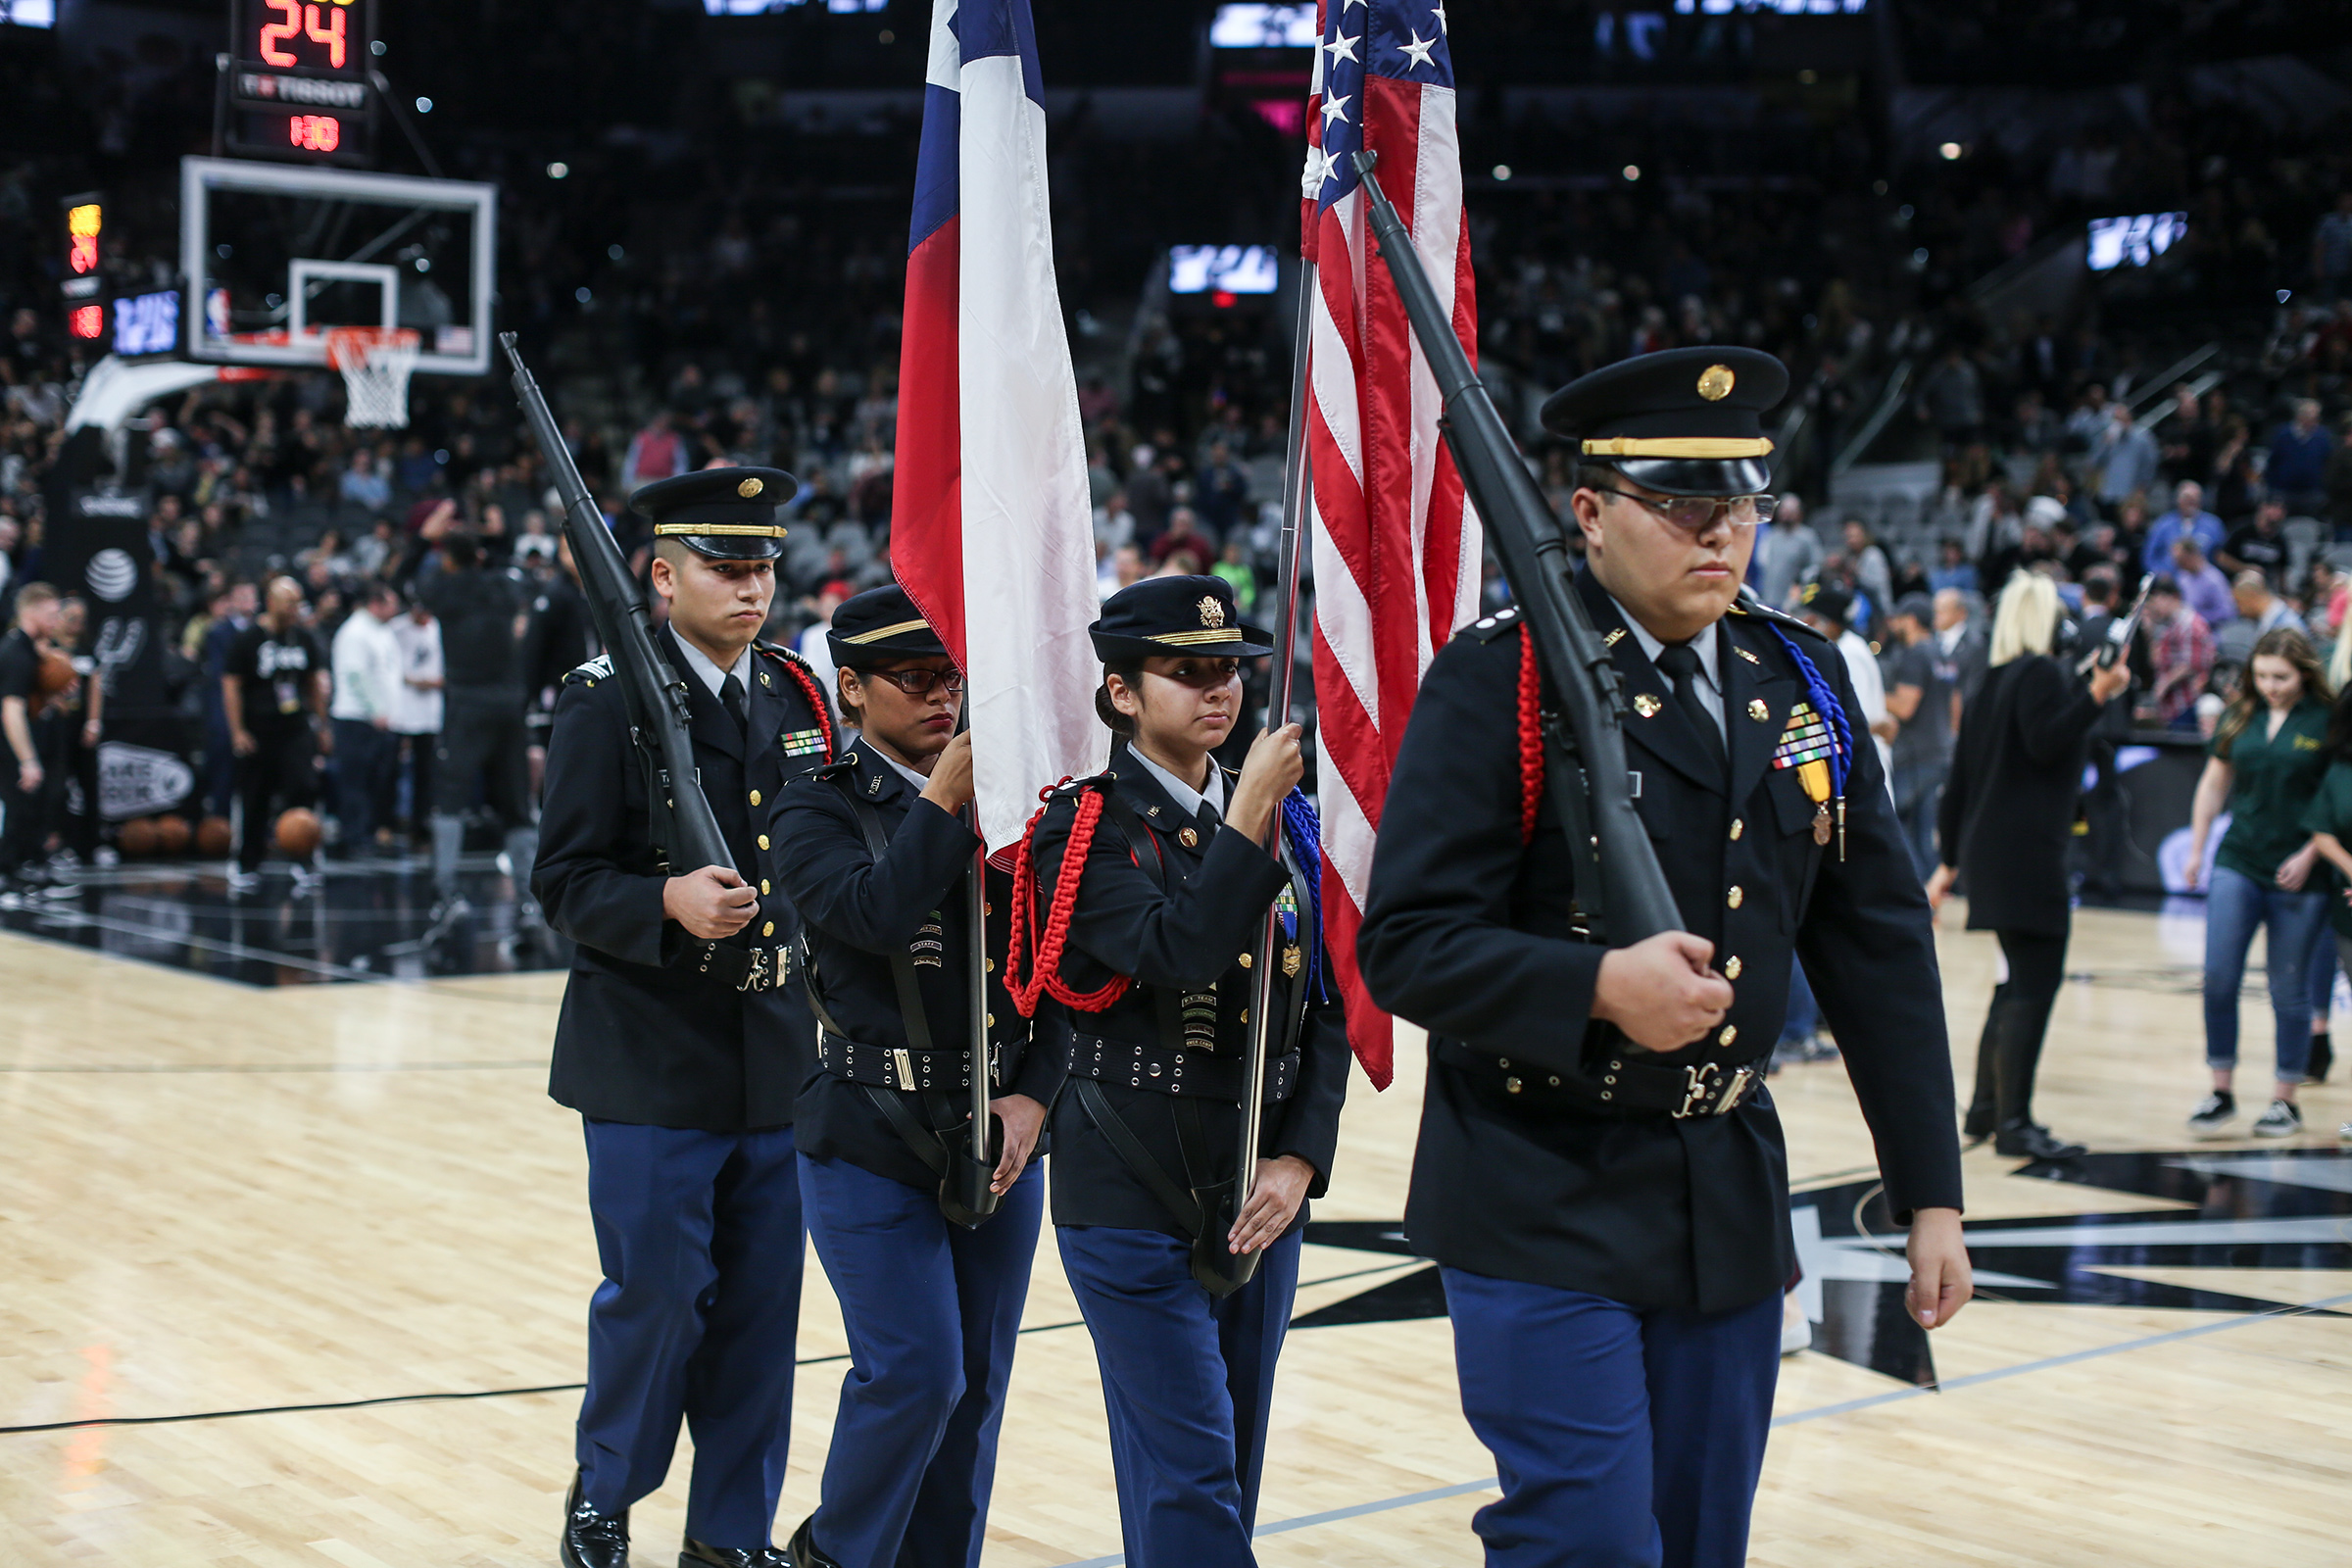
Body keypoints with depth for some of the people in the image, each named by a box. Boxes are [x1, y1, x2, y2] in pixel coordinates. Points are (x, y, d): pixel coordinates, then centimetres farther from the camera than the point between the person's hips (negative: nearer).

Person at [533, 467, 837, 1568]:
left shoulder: (798, 695, 10)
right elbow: (565, 880, -10)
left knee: (761, 1309, 8)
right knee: (657, 1297, 0)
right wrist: (669, 902, -26)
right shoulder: (607, 699, -6)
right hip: (651, 1059, -5)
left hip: (777, 1057, 5)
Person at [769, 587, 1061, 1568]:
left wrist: (1032, 1096, -4)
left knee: (977, 1383, 8)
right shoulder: (819, 810, -2)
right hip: (872, 1140, -4)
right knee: (914, 1372, -8)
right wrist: (944, 794, -21)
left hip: (998, 1137, 4)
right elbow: (874, 912, -23)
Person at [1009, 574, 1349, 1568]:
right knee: (1189, 1475, -7)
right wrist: (1248, 816, -23)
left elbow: (1326, 1010, 7)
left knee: (1233, 1468, 12)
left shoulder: (1286, 823, 9)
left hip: (1261, 1199, 5)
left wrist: (1301, 1160, -4)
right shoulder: (1085, 831, -6)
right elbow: (1176, 952, -24)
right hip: (1136, 1201, -5)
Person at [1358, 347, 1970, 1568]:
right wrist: (1596, 986, -29)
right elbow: (1407, 942, -14)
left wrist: (1931, 1191, 8)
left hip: (1731, 1195, 6)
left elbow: (1879, 947, 10)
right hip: (1543, 1202, -5)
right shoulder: (1497, 679, -9)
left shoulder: (1803, 681, 8)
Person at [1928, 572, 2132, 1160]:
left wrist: (1950, 862, 22)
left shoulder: (1991, 681, 18)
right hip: (2027, 853, -10)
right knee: (2035, 983, -9)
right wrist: (2097, 694, -29)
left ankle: (1986, 1109, 21)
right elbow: (2045, 742, -22)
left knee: (2018, 981, 18)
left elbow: (1960, 781, 19)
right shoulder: (2043, 672, -7)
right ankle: (2013, 1123, -12)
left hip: (1989, 848, 10)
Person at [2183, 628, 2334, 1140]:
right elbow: (2214, 784, 15)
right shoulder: (2241, 717, 6)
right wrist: (2196, 849, 12)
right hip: (2237, 865, 3)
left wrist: (2309, 856, -13)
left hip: (2297, 874, -3)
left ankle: (2286, 1101, 15)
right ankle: (2221, 1092, 5)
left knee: (2289, 988, 4)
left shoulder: (2328, 722, -5)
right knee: (2218, 978, -6)